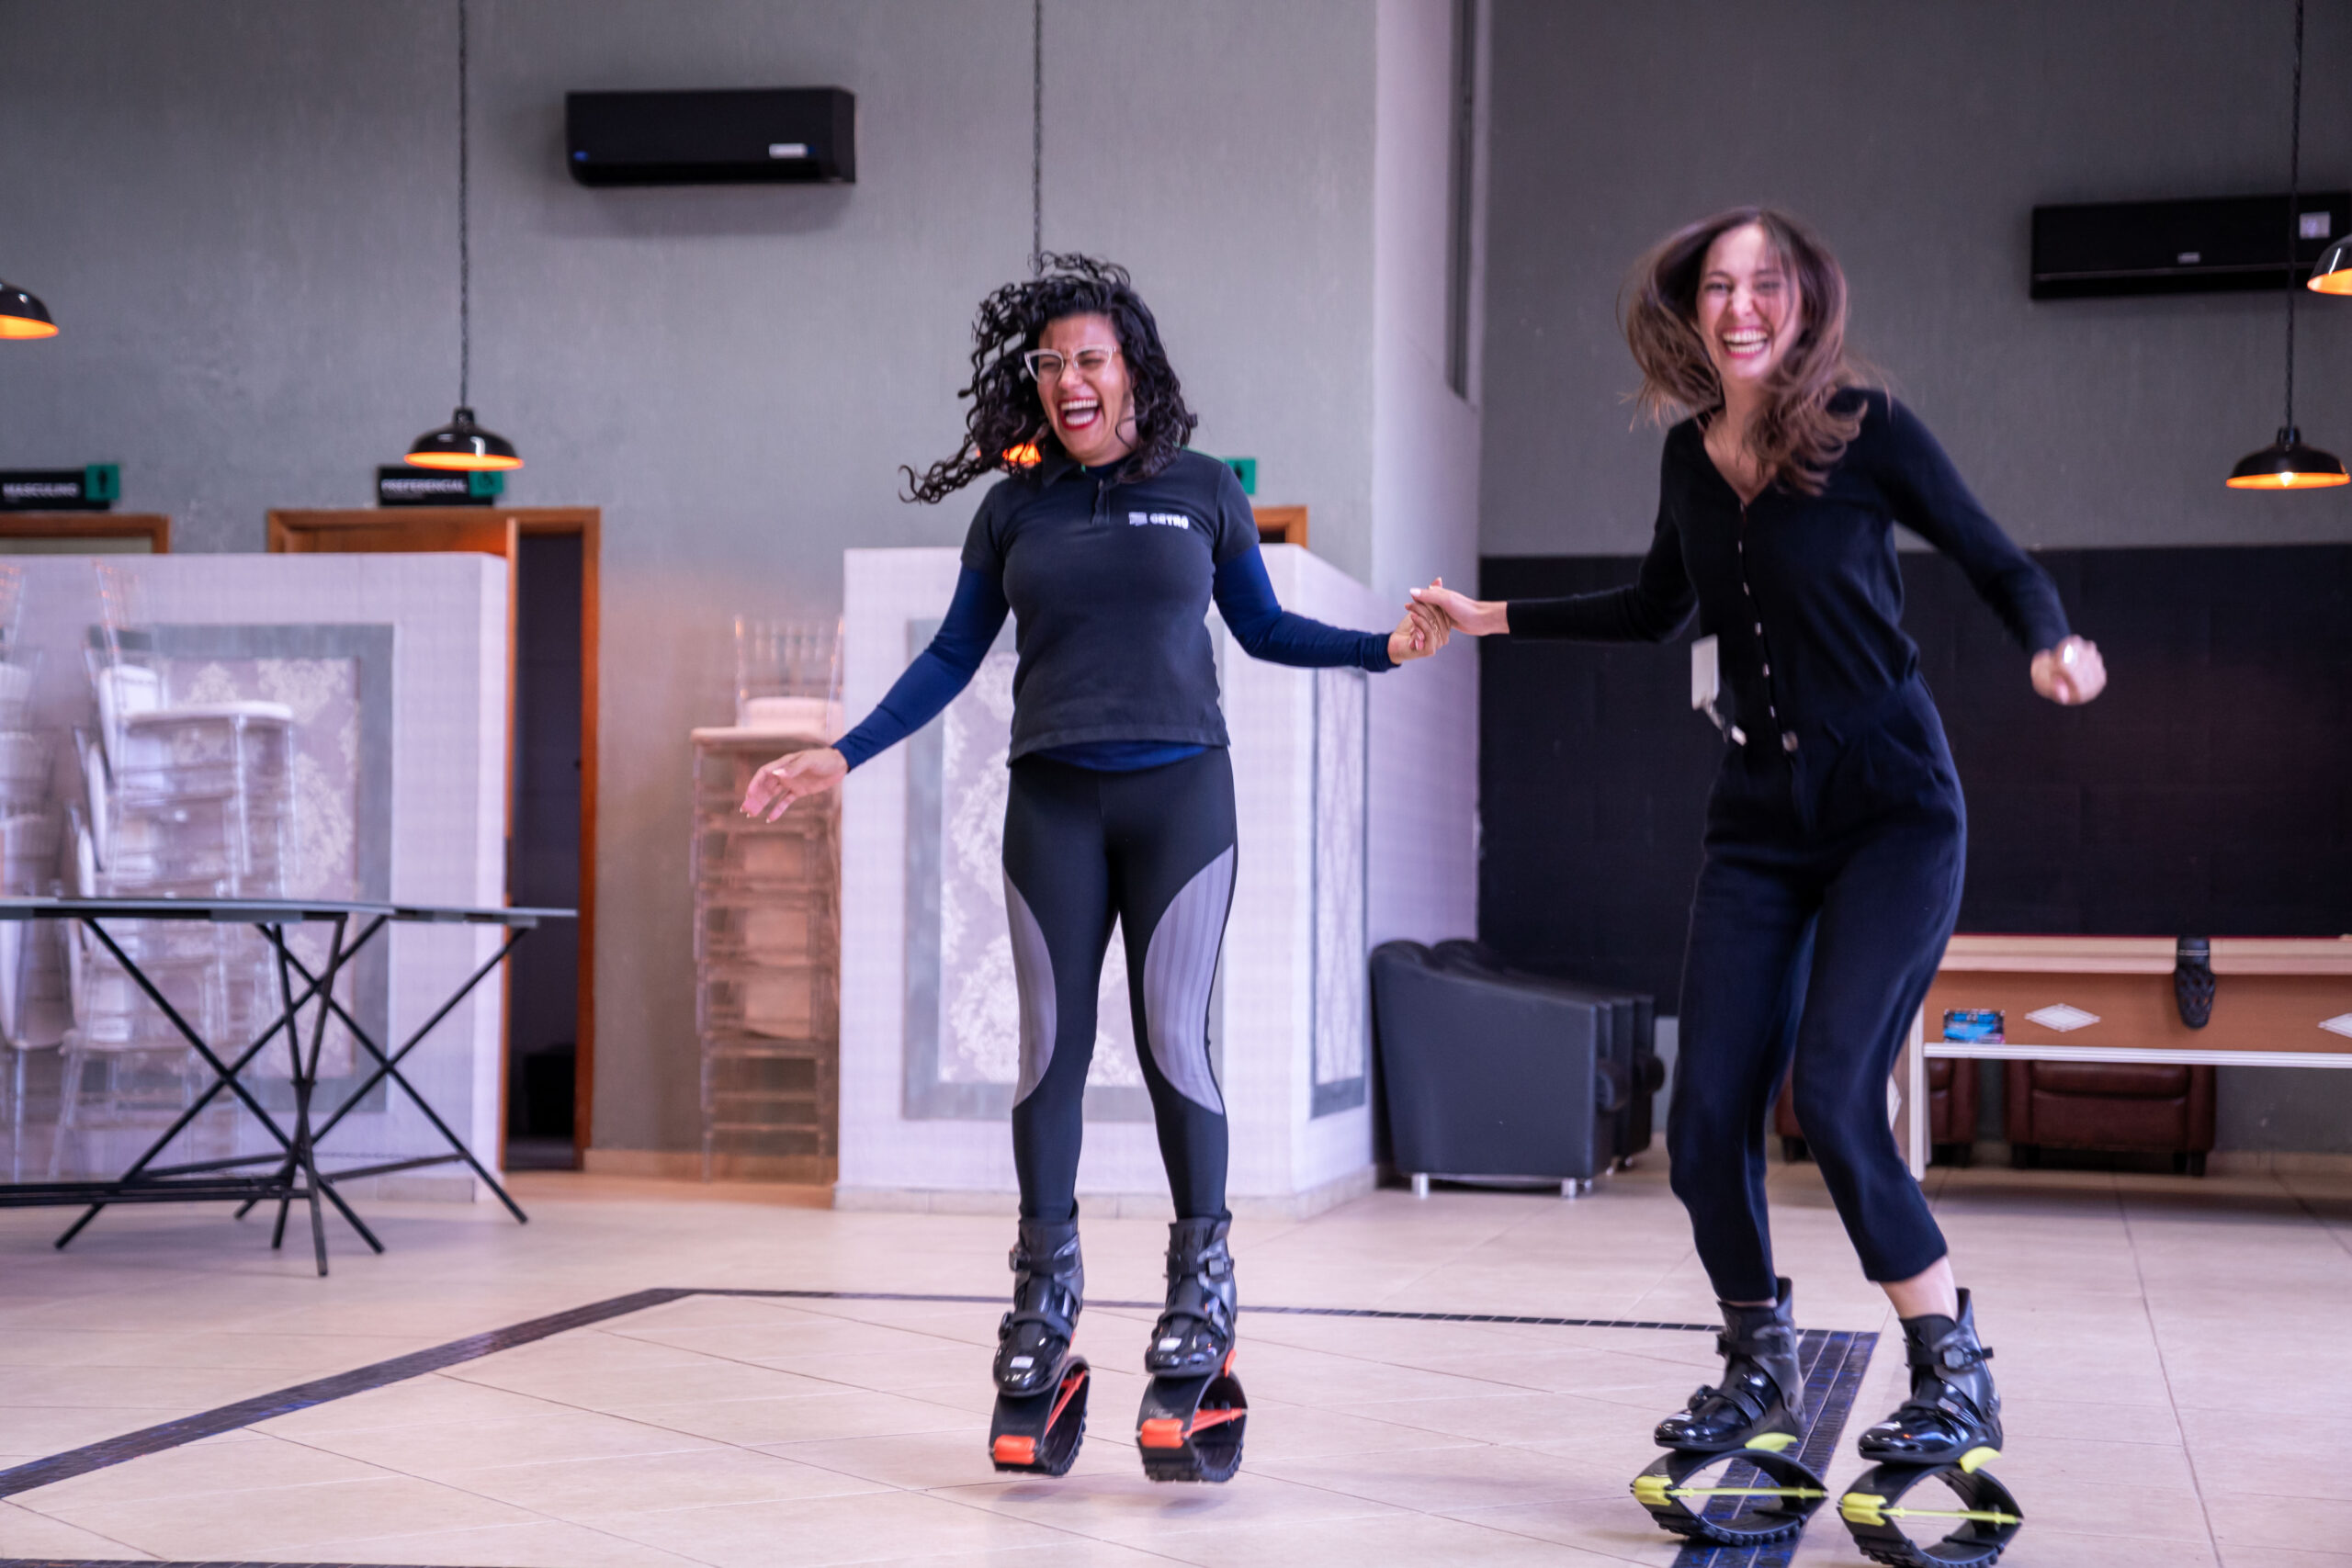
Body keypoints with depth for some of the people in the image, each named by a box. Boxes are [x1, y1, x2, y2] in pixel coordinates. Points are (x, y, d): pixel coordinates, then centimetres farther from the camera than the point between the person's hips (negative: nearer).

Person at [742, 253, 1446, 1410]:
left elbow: (1263, 628, 12)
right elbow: (952, 658, 12)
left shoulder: (1201, 489, 4)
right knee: (1050, 1044, 2)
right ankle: (1044, 1286, 13)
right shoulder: (1015, 506, 7)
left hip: (1178, 793, -1)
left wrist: (1383, 649, -2)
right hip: (1054, 803, 2)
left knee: (1173, 1038, -6)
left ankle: (1204, 1276, 8)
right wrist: (843, 757, 7)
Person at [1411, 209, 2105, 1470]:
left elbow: (2000, 565, -4)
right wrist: (1493, 618, 21)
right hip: (1758, 820, 5)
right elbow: (1658, 608, 21)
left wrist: (2050, 646, -25)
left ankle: (1956, 1380, -2)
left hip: (1893, 809, -5)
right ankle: (1759, 1374, 20)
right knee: (1705, 1119, -3)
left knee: (1833, 1096, -19)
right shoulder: (1690, 454, 4)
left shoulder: (1864, 429, -10)